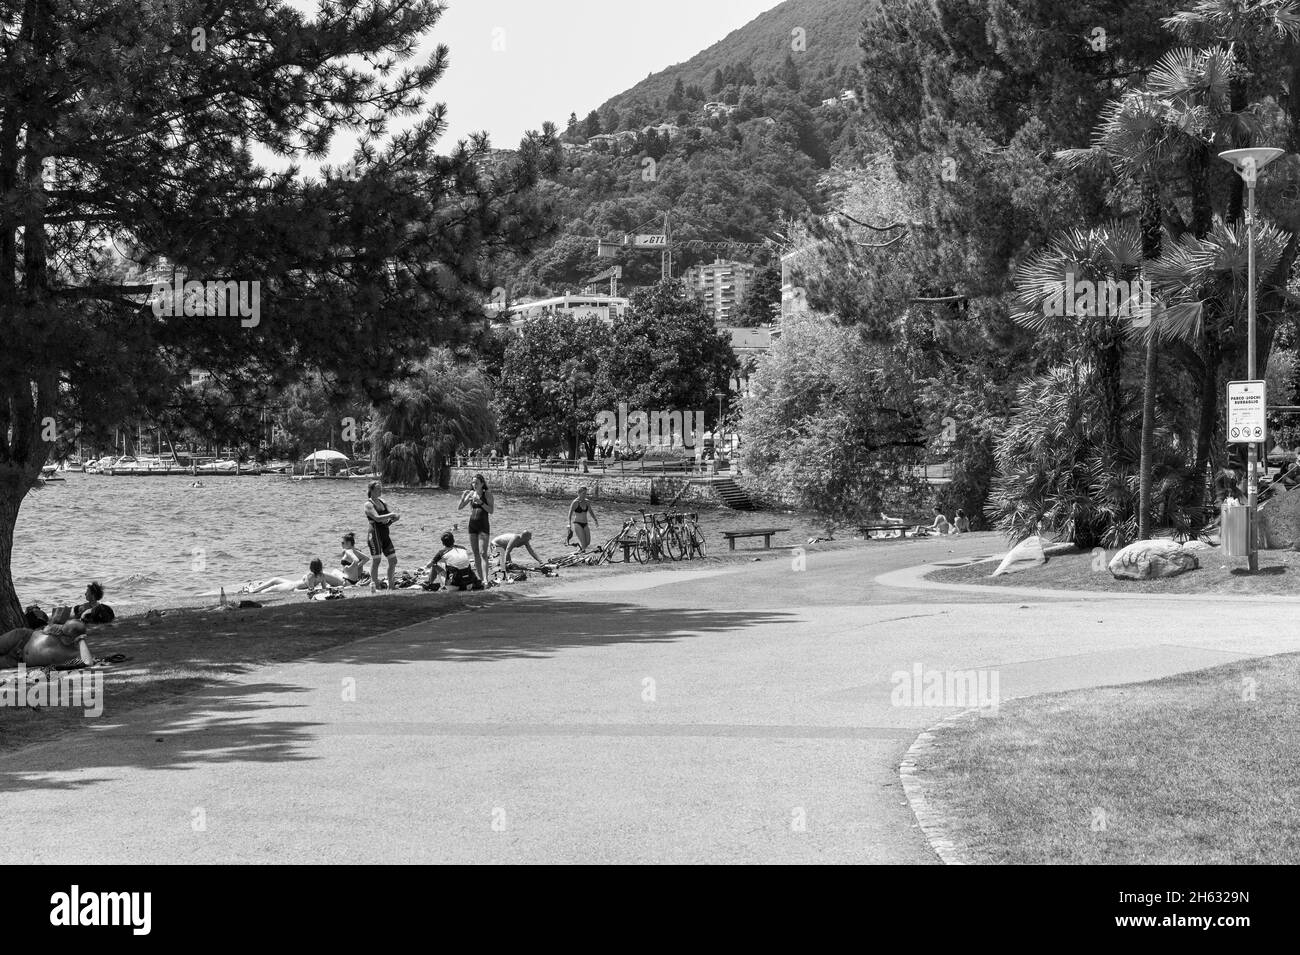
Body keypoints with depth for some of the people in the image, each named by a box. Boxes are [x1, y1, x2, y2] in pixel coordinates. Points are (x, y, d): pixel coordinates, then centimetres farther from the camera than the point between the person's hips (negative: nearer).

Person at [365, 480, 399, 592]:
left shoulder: (382, 502, 16)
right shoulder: (369, 504, -6)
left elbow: (392, 518, 17)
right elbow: (377, 518, -22)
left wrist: (392, 519, -5)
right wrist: (390, 515, -15)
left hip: (386, 535, 8)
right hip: (375, 535, -8)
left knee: (393, 560, 6)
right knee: (376, 560, -9)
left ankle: (390, 587, 15)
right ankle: (374, 587, -5)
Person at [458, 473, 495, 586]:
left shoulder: (487, 494, -5)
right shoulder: (471, 493, 7)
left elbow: (491, 511, -12)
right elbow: (459, 508, 4)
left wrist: (481, 502, -21)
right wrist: (463, 497, -12)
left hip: (483, 525, -5)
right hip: (472, 524, 5)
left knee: (483, 553, -14)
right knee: (476, 554, 6)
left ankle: (486, 579, -21)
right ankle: (480, 578, 12)